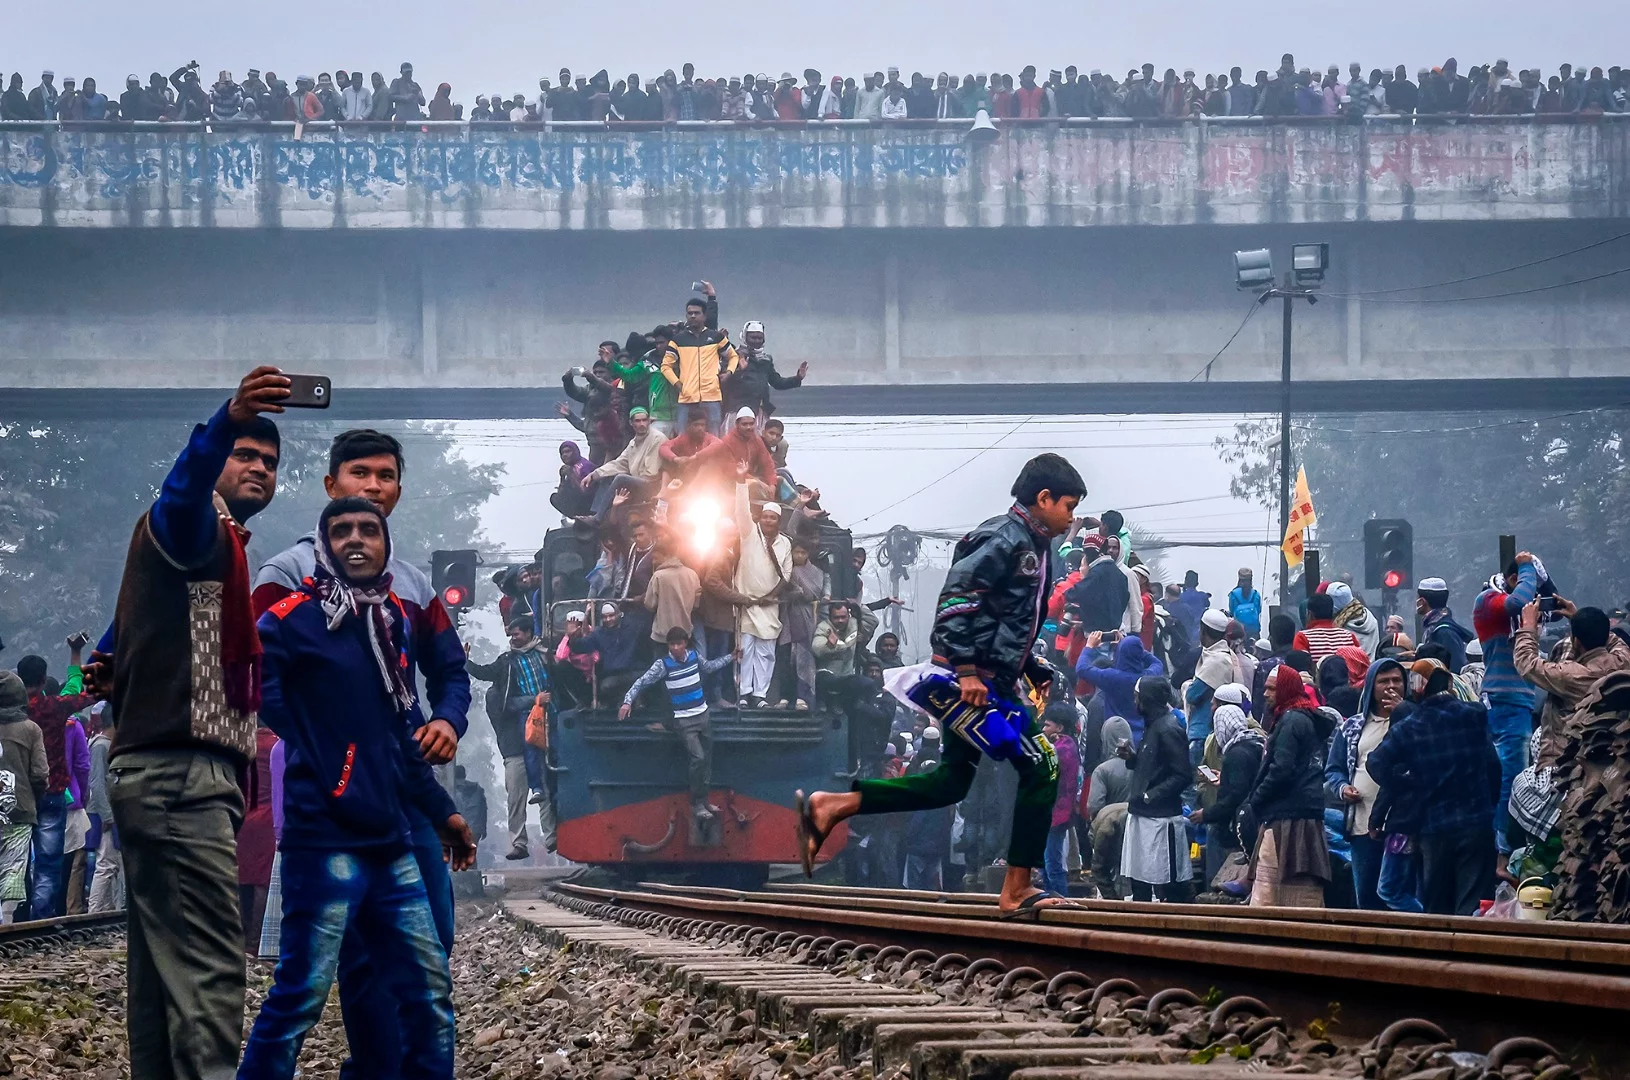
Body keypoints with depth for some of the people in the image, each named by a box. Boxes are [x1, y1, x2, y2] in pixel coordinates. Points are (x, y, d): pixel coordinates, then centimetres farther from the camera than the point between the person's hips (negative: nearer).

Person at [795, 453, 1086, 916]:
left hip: (987, 681, 10)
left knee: (949, 783, 14)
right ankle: (1017, 892, -3)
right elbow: (956, 598, -23)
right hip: (974, 681, -10)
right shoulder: (1006, 538, -14)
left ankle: (829, 807, 13)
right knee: (1040, 768, -8)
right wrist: (967, 670, -26)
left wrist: (1034, 669, 16)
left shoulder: (1032, 546, 17)